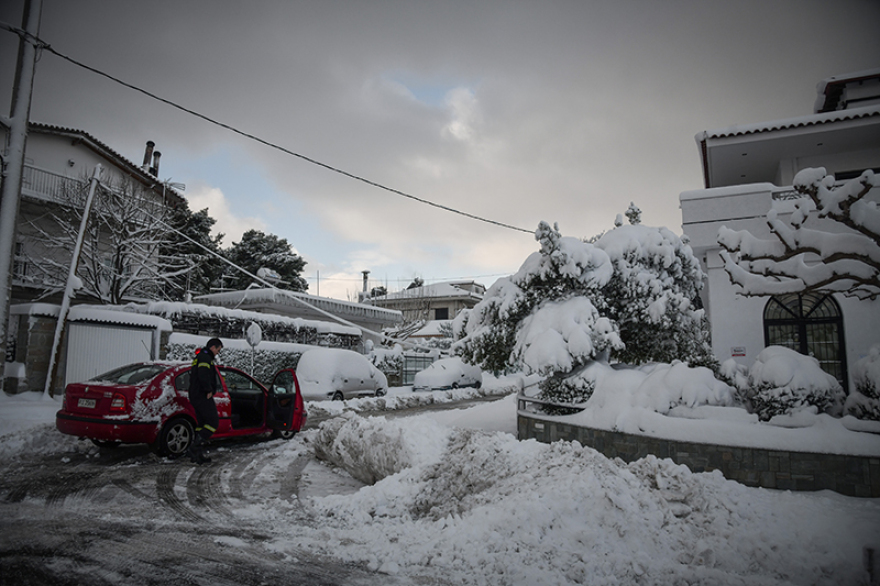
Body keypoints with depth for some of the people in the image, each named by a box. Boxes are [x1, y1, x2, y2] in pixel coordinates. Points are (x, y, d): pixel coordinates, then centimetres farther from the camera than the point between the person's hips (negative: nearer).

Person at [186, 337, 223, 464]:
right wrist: (209, 390, -17)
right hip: (202, 397, -11)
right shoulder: (205, 357, -12)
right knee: (213, 422, -11)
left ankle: (198, 454, 15)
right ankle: (194, 447, -15)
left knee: (202, 424, 13)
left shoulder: (200, 357, 23)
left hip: (196, 396, 11)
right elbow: (203, 376, -26)